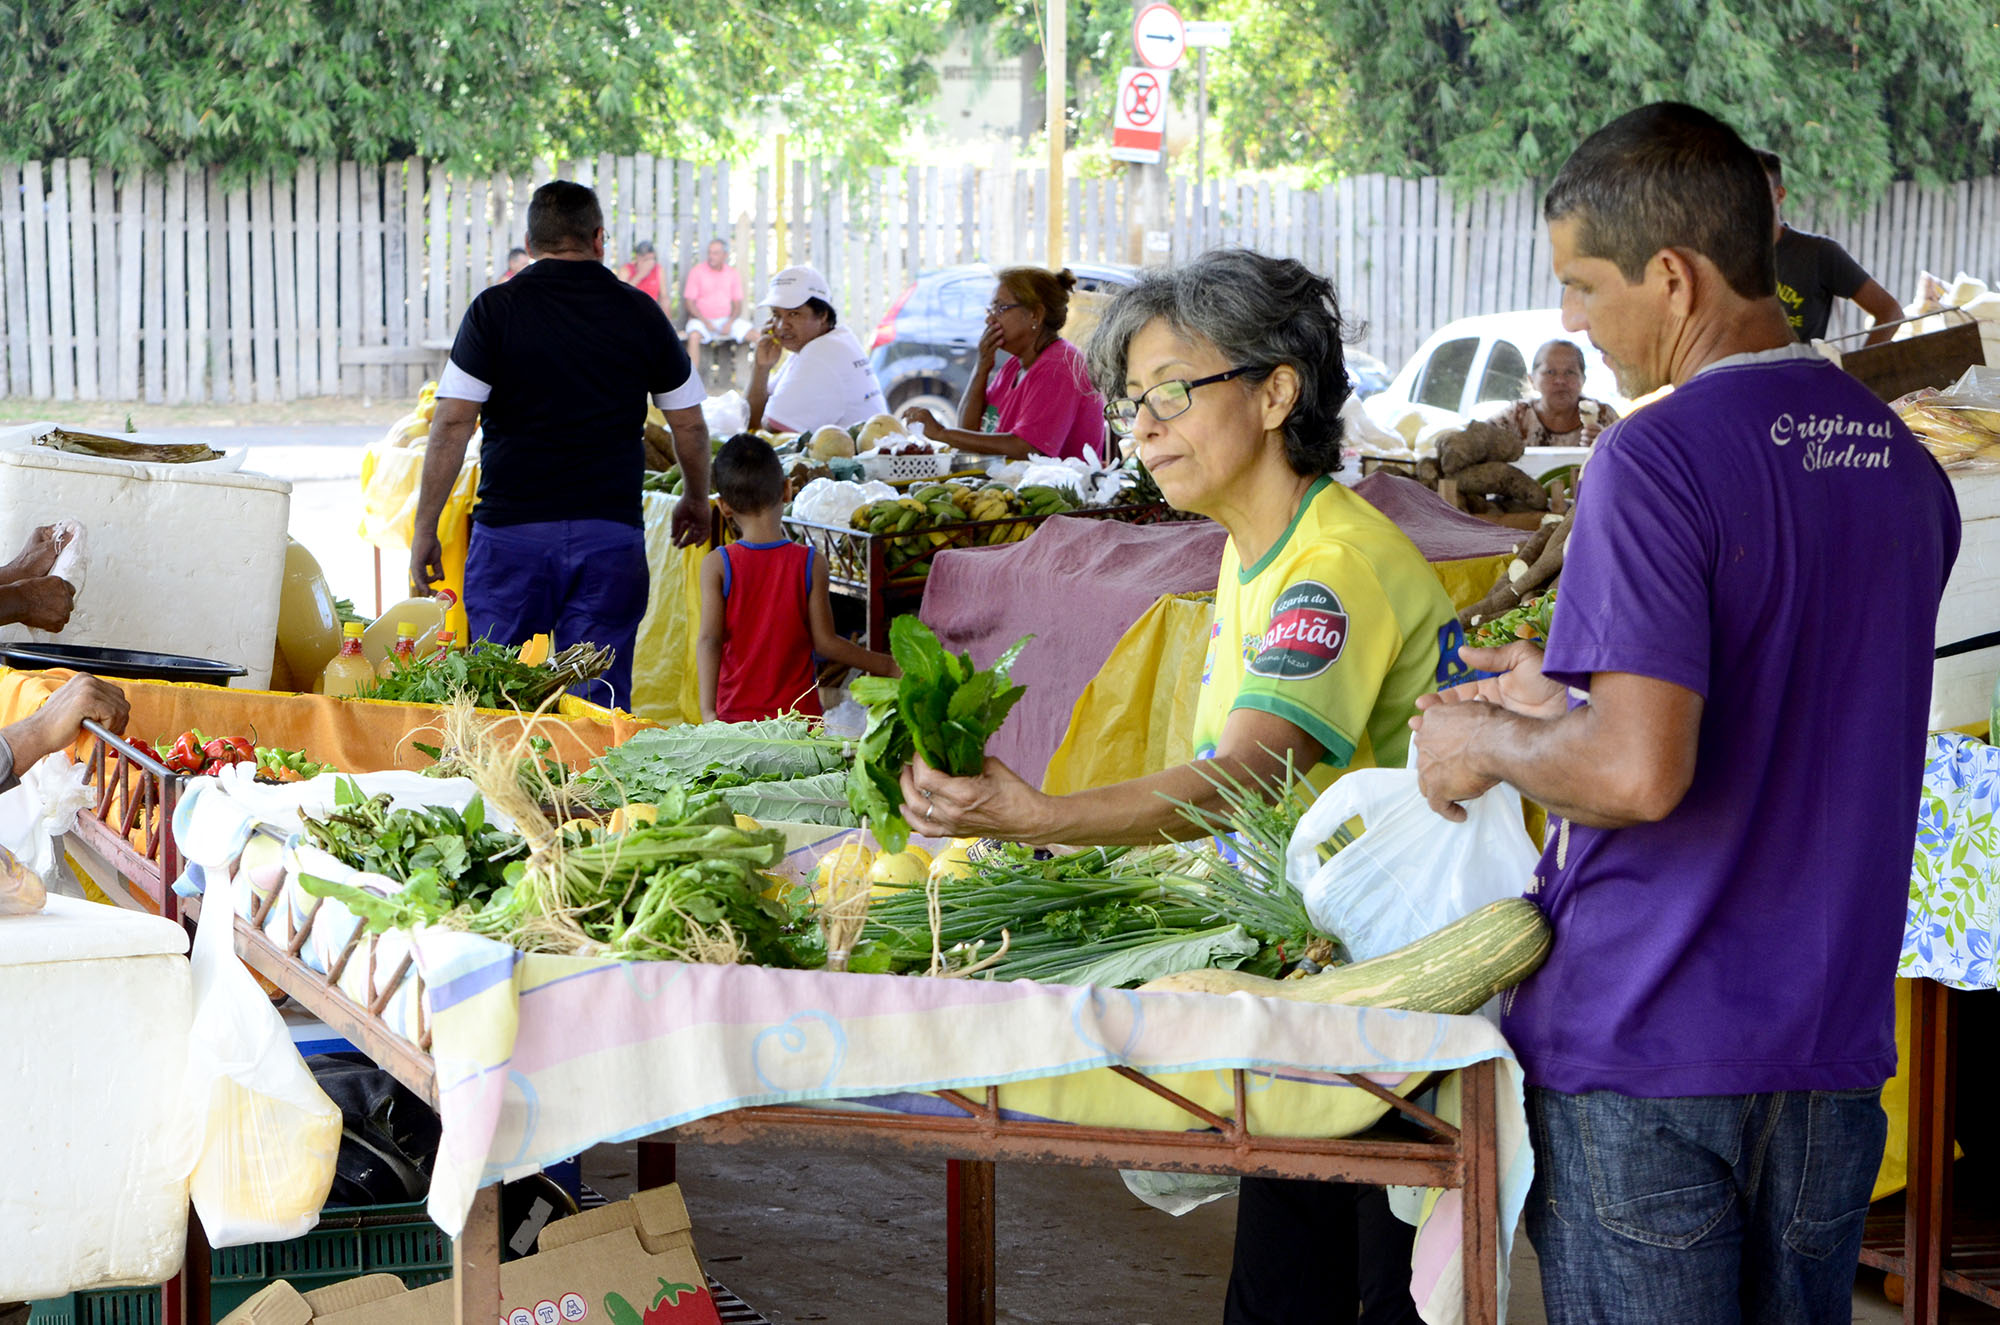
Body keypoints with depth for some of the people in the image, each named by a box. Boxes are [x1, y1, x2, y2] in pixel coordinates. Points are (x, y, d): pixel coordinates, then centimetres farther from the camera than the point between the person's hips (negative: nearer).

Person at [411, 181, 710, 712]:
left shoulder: (495, 310, -2)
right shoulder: (640, 313, 5)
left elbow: (452, 424, -7)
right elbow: (689, 425, 11)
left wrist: (424, 528, -2)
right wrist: (696, 500, 29)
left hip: (512, 529, -1)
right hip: (612, 531, 2)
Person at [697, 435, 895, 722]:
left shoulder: (717, 565, -1)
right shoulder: (811, 563, -2)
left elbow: (709, 640, -8)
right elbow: (825, 642, 0)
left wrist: (708, 712, -14)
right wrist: (887, 666, 12)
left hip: (735, 715, 0)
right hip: (798, 712, 0)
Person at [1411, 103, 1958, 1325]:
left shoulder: (1658, 460, -16)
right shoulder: (1909, 469, 8)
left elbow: (1639, 772, -24)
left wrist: (1486, 743, -5)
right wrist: (1570, 698, 22)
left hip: (1645, 1054, -7)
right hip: (1832, 1054, 7)